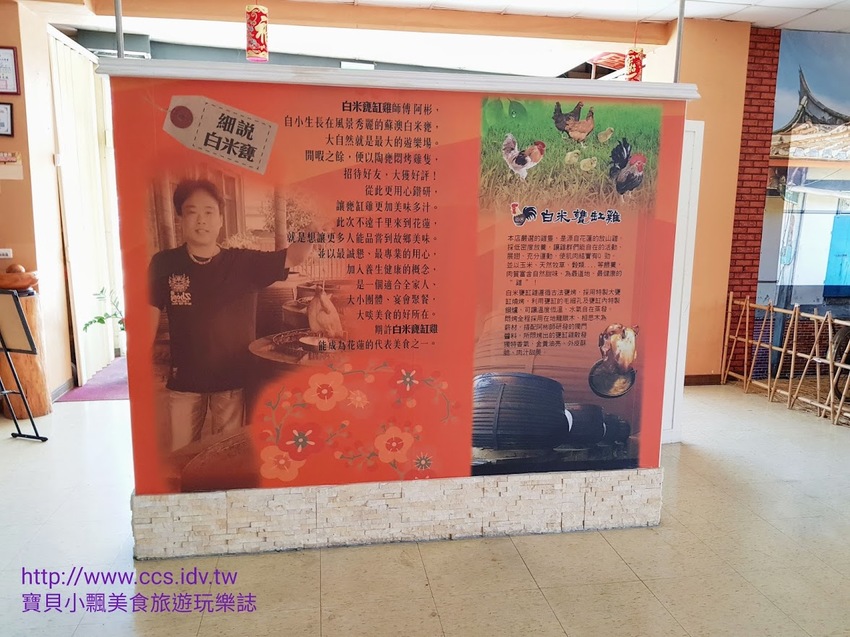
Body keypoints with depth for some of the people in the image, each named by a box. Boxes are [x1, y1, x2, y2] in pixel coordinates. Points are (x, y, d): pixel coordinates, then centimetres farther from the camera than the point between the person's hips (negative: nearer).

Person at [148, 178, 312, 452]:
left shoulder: (244, 262, -7)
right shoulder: (164, 264, -6)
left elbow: (295, 256, -14)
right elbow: (149, 316, -2)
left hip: (233, 378, 0)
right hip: (183, 381, 1)